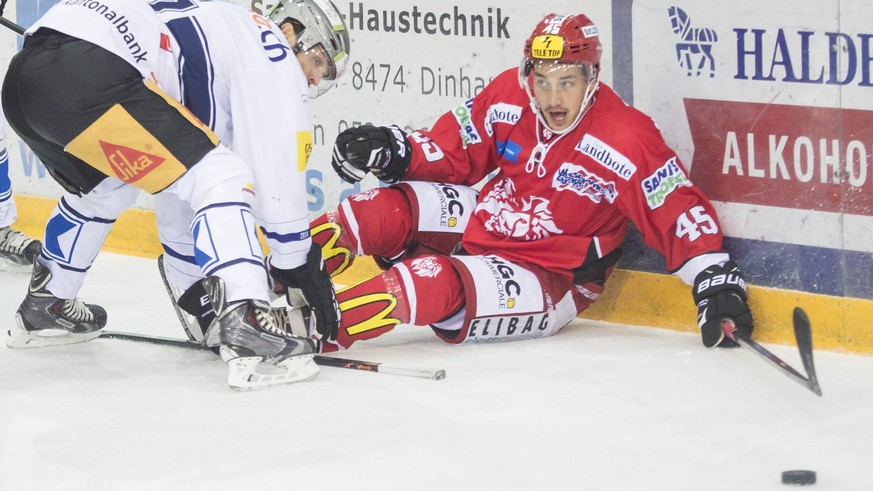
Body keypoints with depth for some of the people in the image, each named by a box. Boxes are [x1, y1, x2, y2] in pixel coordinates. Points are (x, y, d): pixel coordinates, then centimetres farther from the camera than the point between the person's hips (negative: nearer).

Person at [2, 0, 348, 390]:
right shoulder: (267, 46, 10)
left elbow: (177, 183, 40)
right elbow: (276, 168, 2)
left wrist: (196, 290, 44)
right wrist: (300, 266, 9)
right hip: (86, 74, -10)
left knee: (102, 188, 36)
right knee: (221, 179, -7)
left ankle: (44, 307, 49)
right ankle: (248, 331, -21)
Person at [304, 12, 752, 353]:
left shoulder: (625, 138, -21)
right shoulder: (508, 96, -8)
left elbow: (677, 210, -19)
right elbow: (454, 153, 4)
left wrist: (715, 276, -27)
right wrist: (393, 151, -11)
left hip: (552, 279, -6)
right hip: (482, 223, 6)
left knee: (434, 286, -30)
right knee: (395, 210, -16)